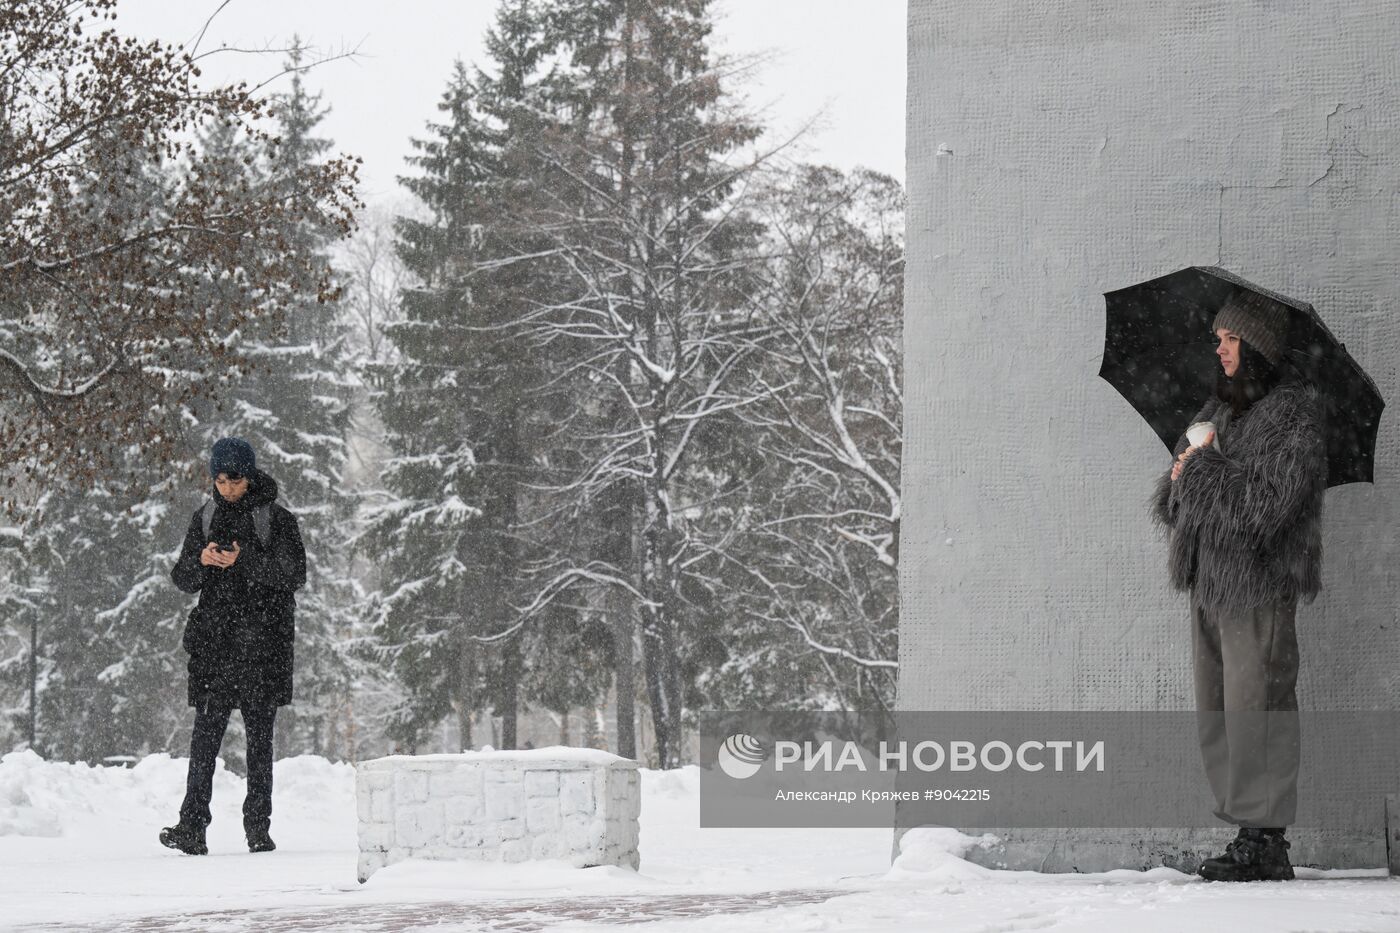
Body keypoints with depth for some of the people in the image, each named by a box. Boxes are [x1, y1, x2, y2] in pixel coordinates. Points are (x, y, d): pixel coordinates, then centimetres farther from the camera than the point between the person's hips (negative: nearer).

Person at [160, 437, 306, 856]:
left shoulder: (278, 520, 2)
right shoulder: (205, 518, 12)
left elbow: (295, 575, -8)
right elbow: (183, 580, 10)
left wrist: (244, 561, -20)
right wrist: (201, 560, -13)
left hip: (263, 643, -2)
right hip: (214, 640, 2)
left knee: (259, 733, 1)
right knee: (205, 731, -6)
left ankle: (258, 826, 6)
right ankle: (192, 827, -11)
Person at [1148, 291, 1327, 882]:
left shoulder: (1293, 414, -8)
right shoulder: (1219, 410, 16)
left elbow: (1270, 507, -19)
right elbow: (1170, 507, 19)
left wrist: (1204, 469, -12)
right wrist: (1178, 482, -3)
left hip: (1258, 586, -8)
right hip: (1209, 585, 8)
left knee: (1254, 710, -8)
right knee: (1215, 713, 8)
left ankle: (1266, 842, -4)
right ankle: (1245, 828, 13)